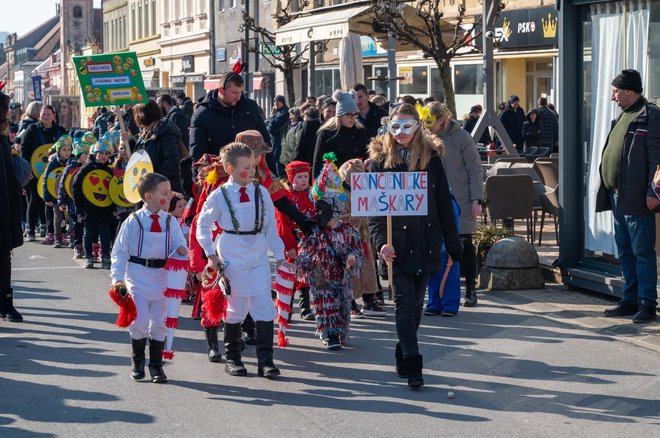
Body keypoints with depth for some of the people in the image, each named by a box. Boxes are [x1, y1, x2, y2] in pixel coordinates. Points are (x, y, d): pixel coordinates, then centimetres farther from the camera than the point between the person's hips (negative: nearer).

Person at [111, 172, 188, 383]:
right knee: (139, 322, -3)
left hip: (162, 278, 3)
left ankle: (156, 366, 20)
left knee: (159, 323, 8)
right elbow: (120, 251, -5)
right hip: (137, 277, -3)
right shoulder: (133, 221, -7)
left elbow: (179, 247, 2)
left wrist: (180, 250, -23)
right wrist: (118, 278, -14)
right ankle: (137, 363, 17)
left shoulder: (171, 222, 2)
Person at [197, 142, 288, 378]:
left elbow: (271, 227, 8)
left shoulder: (261, 193, 3)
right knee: (234, 310, 6)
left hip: (259, 259, 2)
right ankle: (231, 358, 21)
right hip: (232, 260, -2)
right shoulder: (219, 196, -4)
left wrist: (279, 255, 3)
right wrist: (211, 254, 1)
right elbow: (203, 226, 7)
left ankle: (265, 361, -3)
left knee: (265, 310, -6)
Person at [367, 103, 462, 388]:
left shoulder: (430, 158, 6)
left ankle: (403, 356, 26)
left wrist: (453, 245, 8)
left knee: (416, 303, 10)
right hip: (397, 244, -3)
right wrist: (381, 241, -15)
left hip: (426, 243, 3)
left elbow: (444, 204, 9)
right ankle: (412, 365, -12)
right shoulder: (380, 160, 0)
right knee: (404, 302, -9)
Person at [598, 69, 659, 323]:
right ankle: (630, 301, 22)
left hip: (638, 200, -9)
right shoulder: (622, 117, 18)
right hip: (618, 198, 9)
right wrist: (607, 192, 17)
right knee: (625, 253, 14)